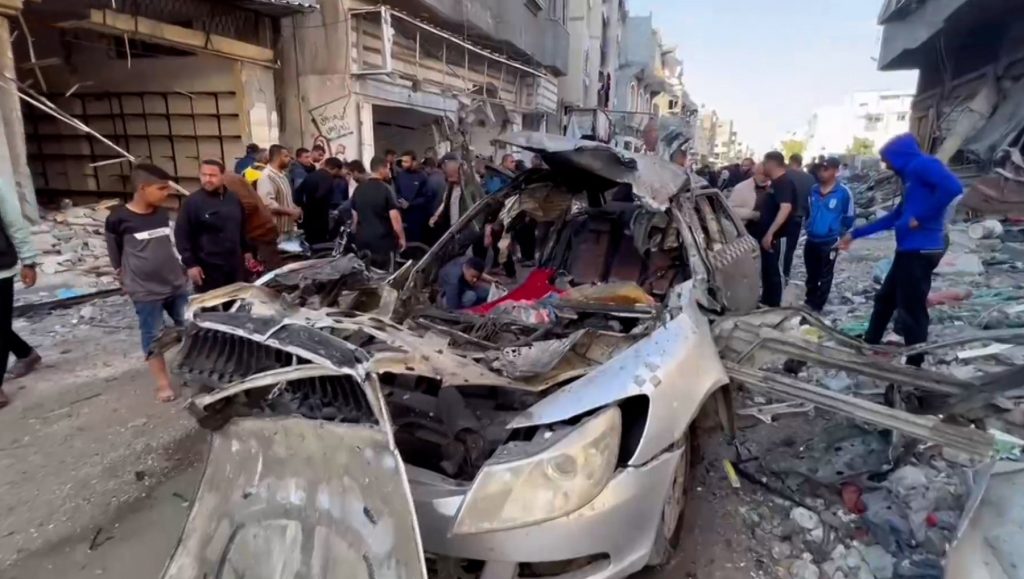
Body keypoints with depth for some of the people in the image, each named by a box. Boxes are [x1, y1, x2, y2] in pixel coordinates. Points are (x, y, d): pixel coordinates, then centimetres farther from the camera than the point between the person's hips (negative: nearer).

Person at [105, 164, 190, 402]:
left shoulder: (163, 214, 3)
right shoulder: (118, 219, -11)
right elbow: (115, 256, 0)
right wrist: (128, 281, 5)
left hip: (176, 285, 5)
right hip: (146, 291, -5)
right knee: (153, 336, 5)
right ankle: (163, 382, 17)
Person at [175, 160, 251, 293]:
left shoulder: (234, 199, 7)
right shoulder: (191, 202, -9)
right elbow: (181, 235, -9)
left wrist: (246, 250, 18)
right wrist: (190, 263, -14)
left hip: (234, 264, 5)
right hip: (208, 268, -5)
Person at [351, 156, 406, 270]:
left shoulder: (359, 189, 7)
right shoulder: (386, 189, -11)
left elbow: (354, 217, 13)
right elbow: (395, 218, -15)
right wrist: (401, 238, -4)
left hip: (362, 241, 6)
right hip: (382, 241, -6)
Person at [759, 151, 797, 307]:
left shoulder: (784, 183, -18)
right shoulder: (777, 182, 14)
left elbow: (786, 208, -32)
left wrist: (770, 233, -37)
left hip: (772, 236, -10)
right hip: (767, 233, 10)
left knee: (771, 270, -2)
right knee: (767, 269, 17)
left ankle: (773, 306, 8)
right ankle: (766, 302, 29)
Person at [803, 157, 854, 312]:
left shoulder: (844, 192, -11)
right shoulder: (813, 189, 2)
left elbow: (849, 218, -2)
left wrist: (840, 237, 3)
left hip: (830, 242, -4)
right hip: (811, 240, 5)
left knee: (825, 277, 7)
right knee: (811, 275, 17)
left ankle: (817, 306, 17)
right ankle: (808, 303, 30)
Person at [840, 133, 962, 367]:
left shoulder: (922, 165, -8)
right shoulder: (911, 177, 20)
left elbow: (953, 187, -26)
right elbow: (894, 217, 26)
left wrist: (920, 218, -19)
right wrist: (855, 234, 29)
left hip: (920, 250, -10)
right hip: (909, 250, 10)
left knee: (911, 310, -3)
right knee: (885, 298, 19)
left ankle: (914, 366, 8)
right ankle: (869, 345, 33)